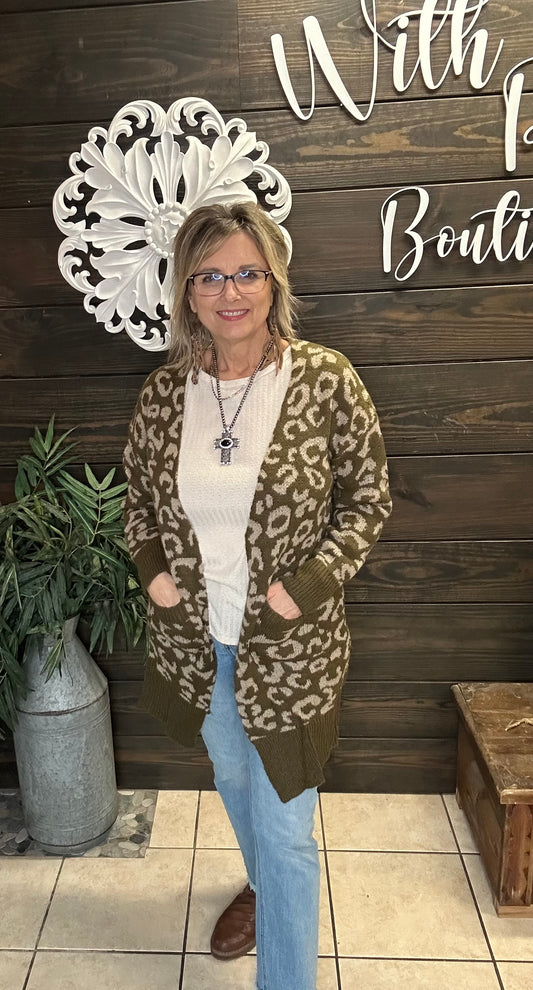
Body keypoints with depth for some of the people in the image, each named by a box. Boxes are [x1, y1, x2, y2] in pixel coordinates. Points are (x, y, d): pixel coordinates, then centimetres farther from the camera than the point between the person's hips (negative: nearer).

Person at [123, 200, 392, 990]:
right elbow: (137, 494, 9)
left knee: (284, 829, 6)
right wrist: (151, 569, -6)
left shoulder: (326, 379, -14)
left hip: (289, 645, -4)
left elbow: (368, 499, -8)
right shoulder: (164, 391, -4)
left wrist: (308, 584, -18)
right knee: (232, 780, 28)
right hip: (195, 639, 5)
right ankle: (264, 888, 60)